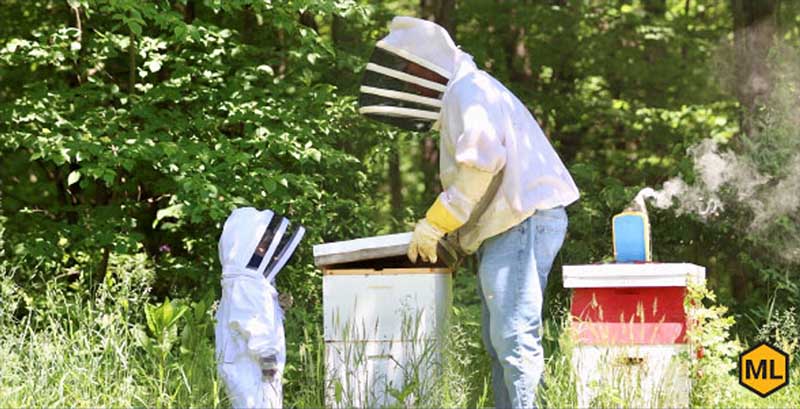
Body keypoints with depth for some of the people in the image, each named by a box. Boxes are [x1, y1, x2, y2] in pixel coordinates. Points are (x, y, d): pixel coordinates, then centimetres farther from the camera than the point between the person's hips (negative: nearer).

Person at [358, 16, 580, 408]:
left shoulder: (468, 91, -8)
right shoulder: (461, 96, 24)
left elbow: (480, 163, -21)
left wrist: (435, 224, -15)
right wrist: (446, 229, 12)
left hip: (522, 223, -11)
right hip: (506, 228, 11)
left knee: (514, 337, -15)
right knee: (500, 342, 11)